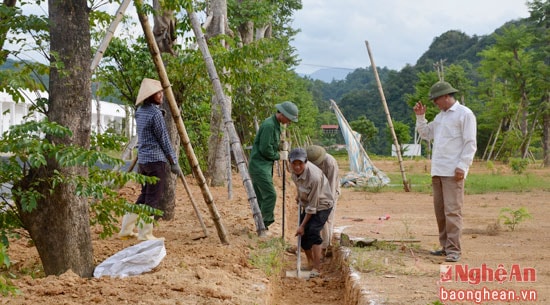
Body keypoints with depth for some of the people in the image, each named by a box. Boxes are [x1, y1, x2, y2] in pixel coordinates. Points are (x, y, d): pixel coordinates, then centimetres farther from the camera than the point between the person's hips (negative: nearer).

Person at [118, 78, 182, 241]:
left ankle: (126, 229, 16)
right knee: (153, 199, -2)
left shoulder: (140, 111, 11)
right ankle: (145, 234, 0)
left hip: (142, 159, 9)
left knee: (145, 195, 16)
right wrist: (174, 162, -6)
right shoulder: (155, 113, -15)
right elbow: (164, 140, -12)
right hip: (156, 160, -9)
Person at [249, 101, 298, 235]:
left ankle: (262, 228, 15)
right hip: (259, 165, -10)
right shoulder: (269, 125, -17)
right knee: (270, 195, -14)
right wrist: (279, 156, -8)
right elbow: (265, 149, -21)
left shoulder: (275, 125, 15)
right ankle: (263, 227, -9)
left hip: (265, 166, 10)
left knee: (262, 198, 11)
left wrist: (281, 146, 4)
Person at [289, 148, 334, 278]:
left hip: (321, 204, -7)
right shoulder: (295, 169, -16)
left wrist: (302, 225, -24)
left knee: (313, 231, -24)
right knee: (303, 235, 7)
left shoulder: (314, 177, -37)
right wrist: (298, 194, 19)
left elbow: (312, 206, -29)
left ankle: (317, 268, -19)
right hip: (306, 203, 7)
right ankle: (310, 262, 30)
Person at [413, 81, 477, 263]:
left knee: (452, 210, -11)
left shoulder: (464, 114, -5)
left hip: (453, 172, -8)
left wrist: (462, 166, -18)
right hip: (437, 170, 9)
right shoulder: (440, 116, 20)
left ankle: (454, 250, -10)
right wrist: (420, 117, 13)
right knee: (440, 210, 10)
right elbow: (426, 134, 25)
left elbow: (470, 144, -10)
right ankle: (445, 246, 17)